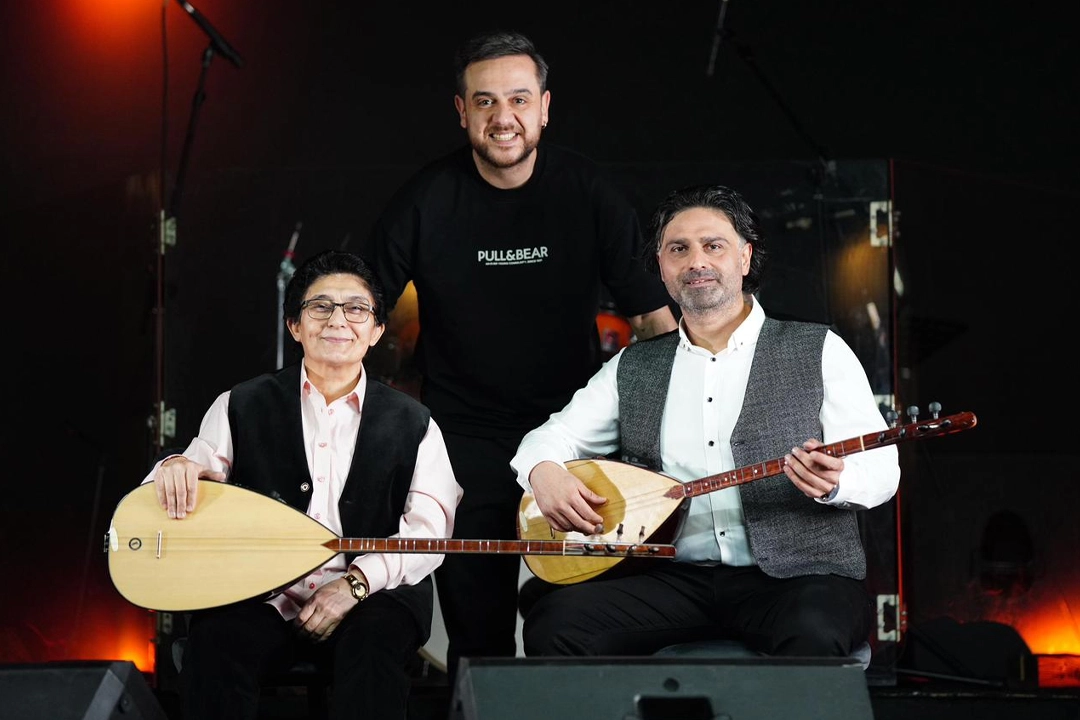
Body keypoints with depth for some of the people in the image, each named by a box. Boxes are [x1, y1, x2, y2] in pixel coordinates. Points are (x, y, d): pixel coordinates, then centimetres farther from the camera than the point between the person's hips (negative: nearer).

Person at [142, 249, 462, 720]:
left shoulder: (412, 425, 8)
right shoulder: (243, 406, 10)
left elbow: (429, 528, -2)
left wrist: (358, 581, -19)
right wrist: (177, 468, -16)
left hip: (371, 597, 0)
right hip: (262, 597, 1)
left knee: (377, 642, -35)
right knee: (214, 639, -32)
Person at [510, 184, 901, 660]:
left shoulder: (818, 351, 6)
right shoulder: (633, 367, 17)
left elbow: (881, 469, 1)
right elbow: (552, 437, 18)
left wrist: (833, 481, -24)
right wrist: (545, 473, -7)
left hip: (794, 572, -3)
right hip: (673, 579, 3)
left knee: (814, 637, -38)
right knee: (554, 623, -22)